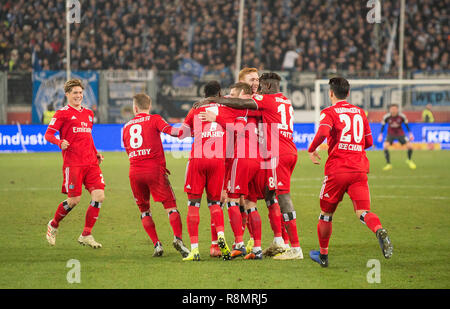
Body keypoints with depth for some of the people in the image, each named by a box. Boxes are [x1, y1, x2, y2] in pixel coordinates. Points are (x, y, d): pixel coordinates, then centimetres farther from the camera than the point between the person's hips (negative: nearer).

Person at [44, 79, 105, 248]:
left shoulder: (88, 113, 20)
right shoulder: (62, 113, 0)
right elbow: (48, 134, -5)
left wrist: (96, 153, 17)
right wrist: (60, 142, -25)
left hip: (91, 162, 6)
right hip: (72, 163, -6)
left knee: (99, 196, -8)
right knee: (74, 200, -7)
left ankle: (86, 235, 1)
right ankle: (53, 225, 21)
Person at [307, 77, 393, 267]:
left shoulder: (329, 112, -1)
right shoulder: (360, 112, 15)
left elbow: (323, 132, -21)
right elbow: (369, 142, 19)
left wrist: (311, 150, -5)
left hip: (336, 170, -3)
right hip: (359, 169, 3)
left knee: (326, 213, 14)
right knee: (363, 212, -6)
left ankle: (323, 255, 24)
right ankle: (380, 231, -38)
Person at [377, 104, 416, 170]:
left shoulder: (402, 116, -17)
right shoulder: (386, 117, -17)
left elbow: (406, 125, -2)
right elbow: (383, 126, -2)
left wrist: (410, 134, -3)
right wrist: (380, 135, -5)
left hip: (400, 134, 0)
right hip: (390, 134, 0)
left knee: (409, 146, -13)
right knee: (385, 146, -26)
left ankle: (409, 160, 20)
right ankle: (388, 164, -14)